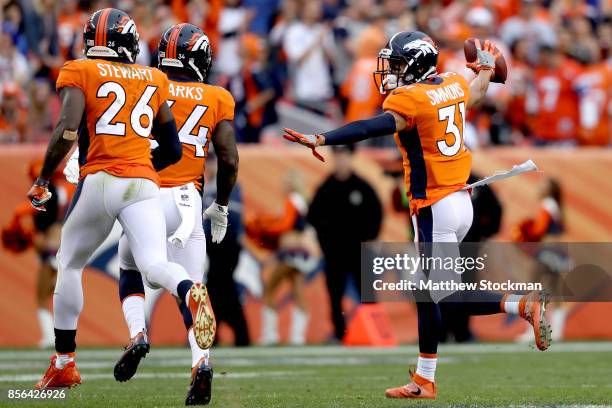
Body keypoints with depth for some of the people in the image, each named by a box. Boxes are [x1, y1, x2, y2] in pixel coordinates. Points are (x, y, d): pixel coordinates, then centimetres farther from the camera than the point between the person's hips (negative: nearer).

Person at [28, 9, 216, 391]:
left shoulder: (79, 72, 5)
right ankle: (189, 291, -47)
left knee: (70, 265, 18)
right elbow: (173, 150, 22)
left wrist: (43, 181, -1)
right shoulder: (153, 80, 17)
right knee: (154, 265, -11)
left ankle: (64, 362, 22)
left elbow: (68, 130, -10)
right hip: (144, 185, 2)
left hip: (99, 182, -2)